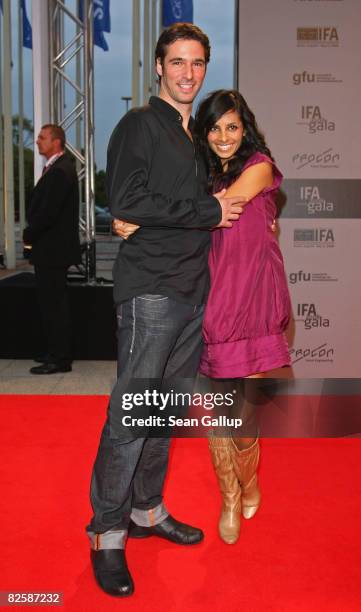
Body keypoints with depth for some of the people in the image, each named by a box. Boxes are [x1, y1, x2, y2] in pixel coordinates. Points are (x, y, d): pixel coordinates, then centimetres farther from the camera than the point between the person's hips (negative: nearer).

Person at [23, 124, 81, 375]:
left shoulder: (60, 171, -17)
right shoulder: (59, 167, 15)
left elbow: (48, 211, -22)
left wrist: (28, 235, -9)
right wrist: (32, 234, 6)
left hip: (52, 249, -10)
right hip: (53, 247, 10)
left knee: (54, 304, -4)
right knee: (53, 303, 16)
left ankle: (60, 359, 4)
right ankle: (58, 353, 26)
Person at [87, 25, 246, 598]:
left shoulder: (198, 136, 21)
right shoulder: (140, 124, -3)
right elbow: (127, 203, -16)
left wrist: (237, 208, 13)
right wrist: (208, 212, -11)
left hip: (193, 288, 8)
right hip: (152, 288, -7)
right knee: (130, 412, -5)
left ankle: (146, 510, 27)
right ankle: (106, 532, 9)